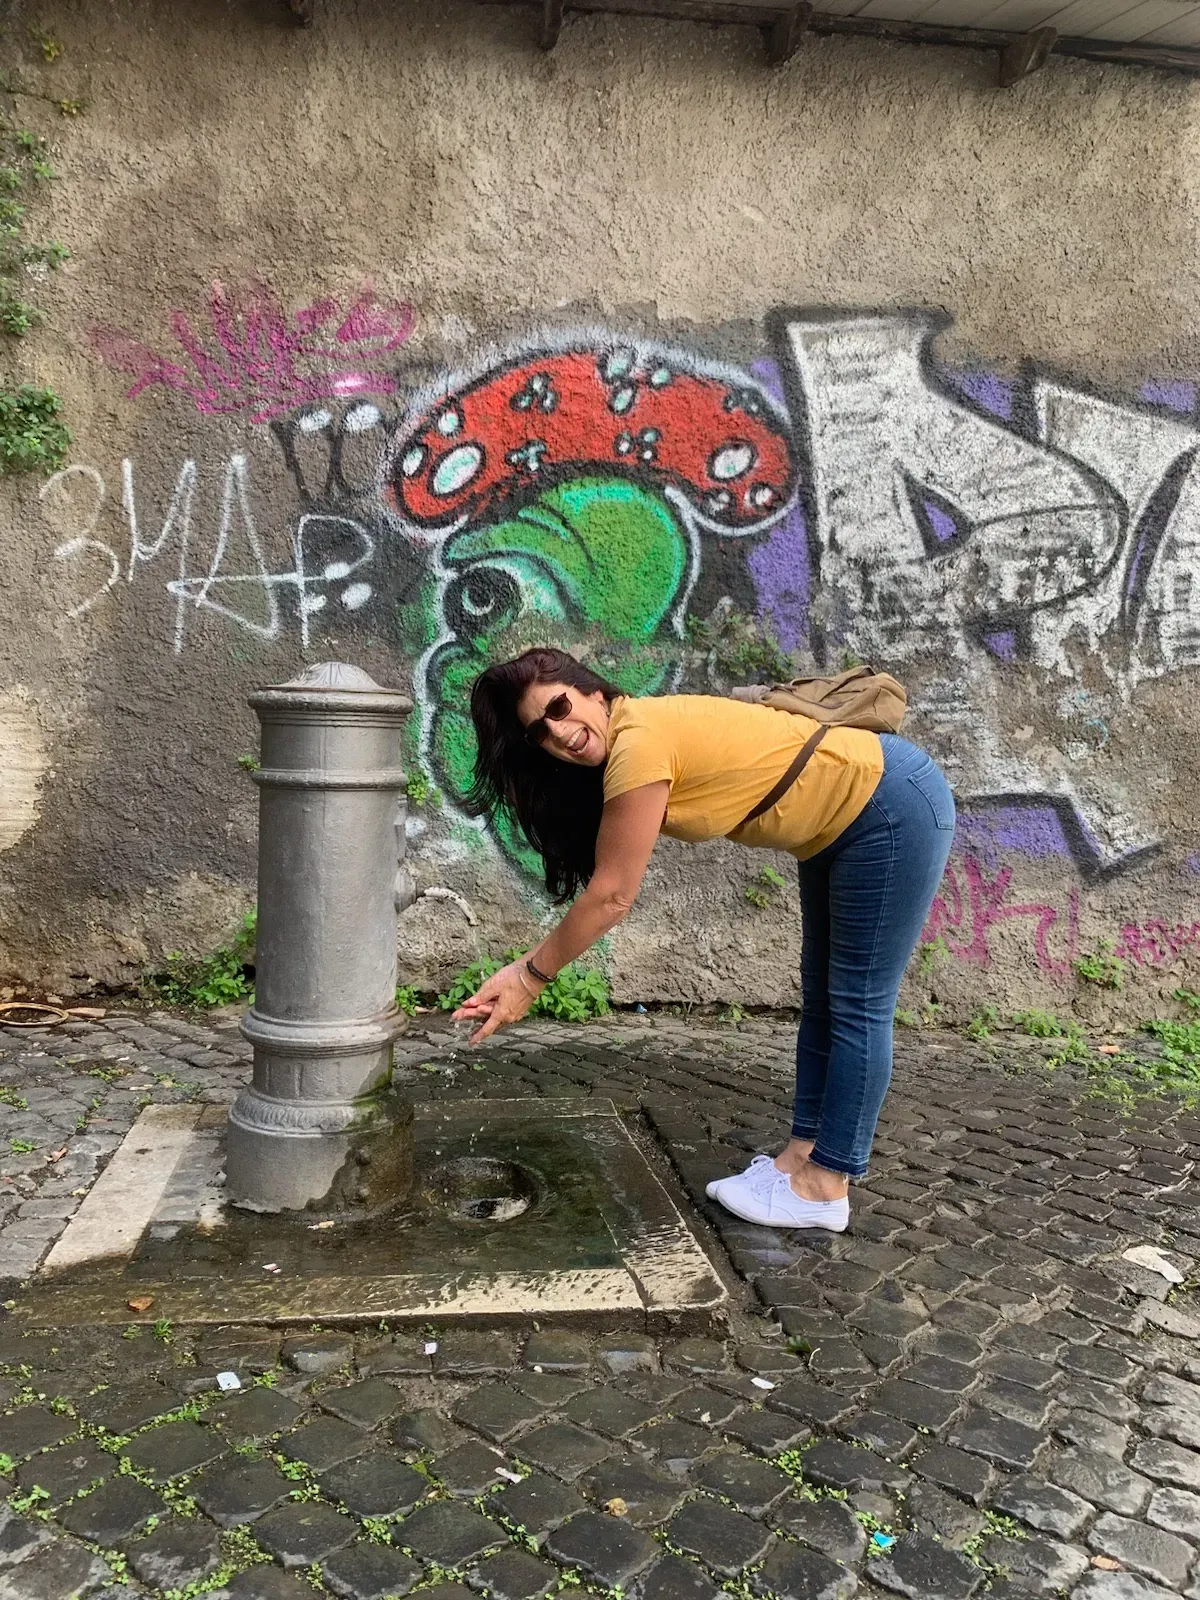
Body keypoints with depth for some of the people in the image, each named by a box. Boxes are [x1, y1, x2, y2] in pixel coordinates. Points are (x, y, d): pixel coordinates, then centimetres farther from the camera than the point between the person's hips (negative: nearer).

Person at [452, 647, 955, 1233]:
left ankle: (825, 1189, 8)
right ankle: (802, 1155, 22)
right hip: (838, 827, 10)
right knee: (821, 1001, 13)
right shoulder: (636, 738, 3)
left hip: (895, 804, -10)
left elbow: (611, 896, -20)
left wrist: (531, 976, -12)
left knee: (855, 1007, -2)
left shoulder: (640, 744, -25)